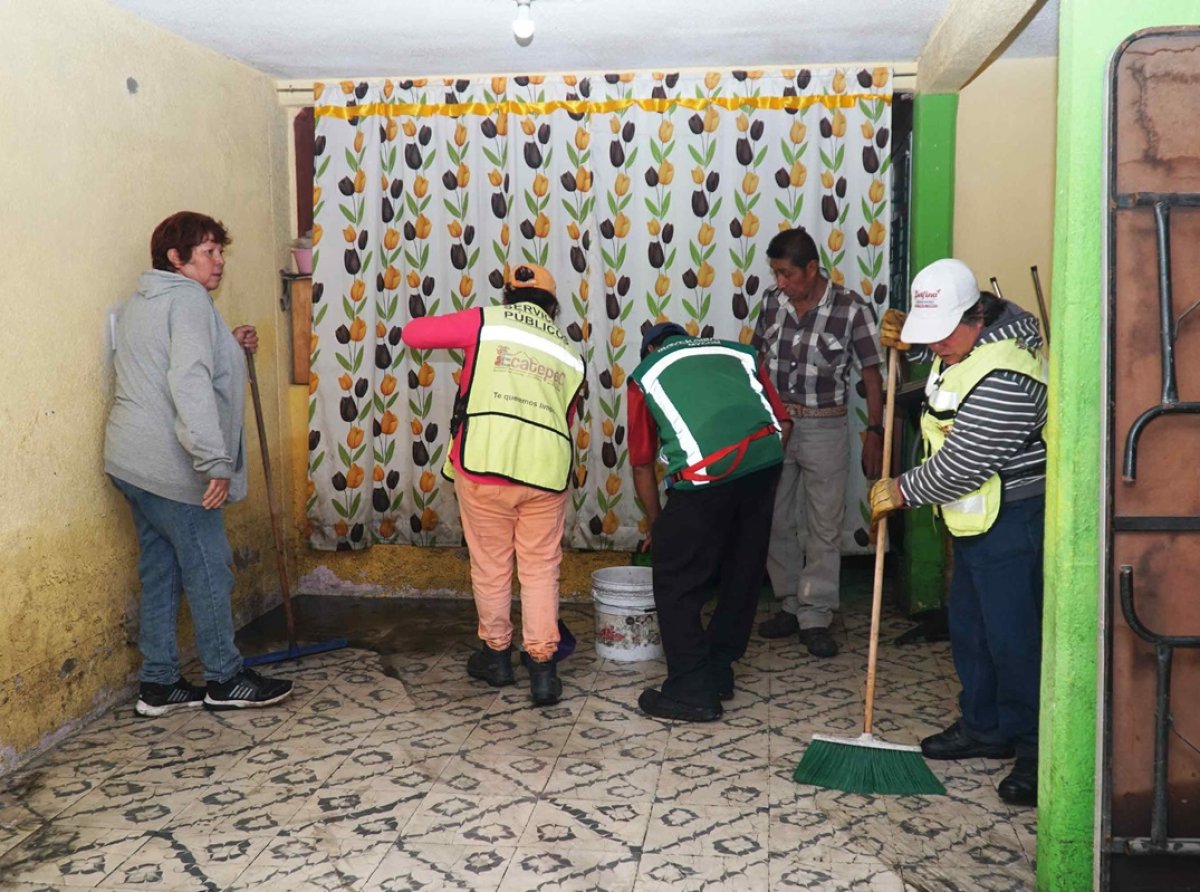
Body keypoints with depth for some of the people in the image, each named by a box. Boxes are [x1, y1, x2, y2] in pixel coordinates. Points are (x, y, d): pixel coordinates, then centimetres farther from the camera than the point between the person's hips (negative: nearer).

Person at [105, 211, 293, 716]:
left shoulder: (142, 303, 18)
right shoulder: (187, 299, -13)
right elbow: (190, 383, -25)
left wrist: (228, 347, 15)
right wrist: (217, 462, -28)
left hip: (134, 462, 10)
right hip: (171, 467, -10)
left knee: (160, 572, 14)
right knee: (208, 570, 2)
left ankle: (158, 685, 21)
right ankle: (224, 680, 14)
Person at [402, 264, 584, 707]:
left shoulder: (487, 321, 8)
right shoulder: (568, 354, 18)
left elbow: (411, 333, 11)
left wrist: (459, 337, 27)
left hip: (484, 464, -2)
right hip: (546, 470, 2)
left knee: (490, 564, 15)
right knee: (540, 569, 14)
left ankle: (497, 654, 30)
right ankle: (542, 667, 12)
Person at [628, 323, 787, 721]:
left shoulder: (645, 372, 22)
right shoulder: (736, 352, 28)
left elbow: (642, 465, 23)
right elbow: (782, 422, 19)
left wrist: (657, 524, 35)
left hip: (706, 472, -4)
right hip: (765, 458, 4)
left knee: (677, 583, 10)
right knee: (743, 572, 18)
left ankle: (692, 691, 12)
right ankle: (718, 671, 31)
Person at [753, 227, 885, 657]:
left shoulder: (851, 309, -13)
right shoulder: (773, 302, 0)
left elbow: (871, 375, -8)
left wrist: (874, 433, -9)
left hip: (824, 428, -4)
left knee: (823, 527, 3)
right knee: (778, 522, 11)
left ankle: (815, 617, 12)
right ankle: (790, 605, 26)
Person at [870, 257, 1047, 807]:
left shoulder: (1002, 377, -28)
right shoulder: (966, 337, 4)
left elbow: (962, 463, -25)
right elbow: (938, 350, 29)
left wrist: (903, 491, -11)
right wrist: (907, 343, 7)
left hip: (1012, 519, -10)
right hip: (976, 516, 10)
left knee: (1013, 637, -4)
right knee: (968, 628, 18)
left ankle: (1034, 752, 10)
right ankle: (983, 729, 32)